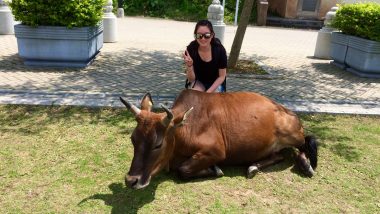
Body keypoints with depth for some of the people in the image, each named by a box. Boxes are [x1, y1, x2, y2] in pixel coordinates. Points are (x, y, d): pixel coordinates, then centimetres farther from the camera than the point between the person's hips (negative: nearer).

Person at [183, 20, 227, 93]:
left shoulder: (220, 50, -25)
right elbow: (191, 79, -18)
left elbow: (222, 76, -12)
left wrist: (209, 91, -22)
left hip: (216, 83, 0)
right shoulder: (190, 49, -24)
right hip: (198, 81, 0)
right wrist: (189, 65, -38)